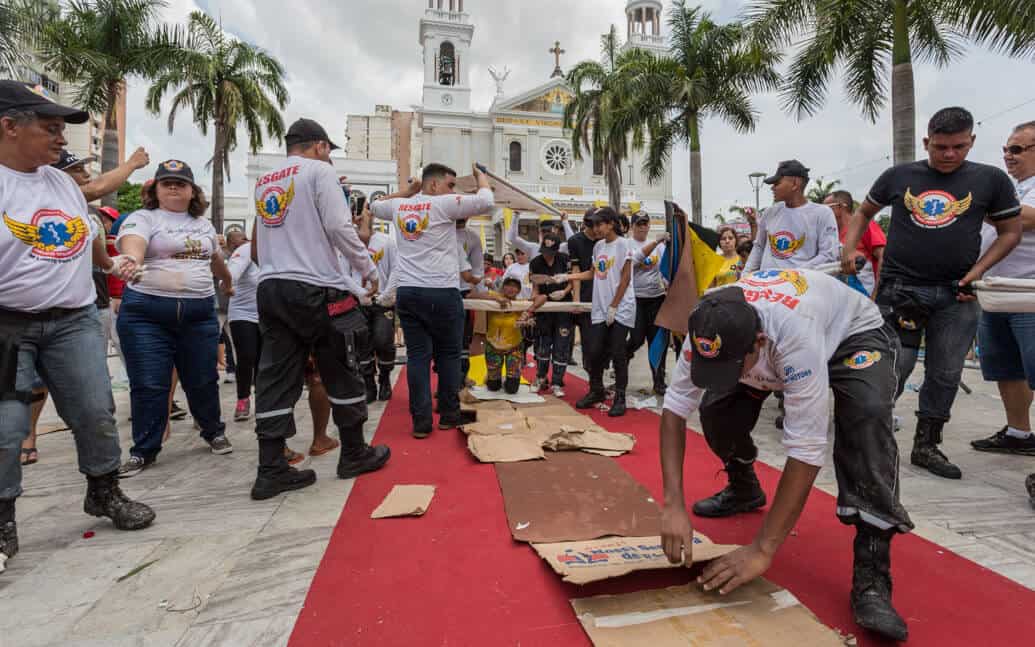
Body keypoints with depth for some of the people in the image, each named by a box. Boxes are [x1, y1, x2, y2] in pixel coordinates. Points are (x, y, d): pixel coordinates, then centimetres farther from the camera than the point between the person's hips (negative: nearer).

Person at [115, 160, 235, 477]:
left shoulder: (203, 224, 15)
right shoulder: (142, 218, -2)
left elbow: (215, 258, 32)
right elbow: (131, 245, -24)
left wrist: (228, 281, 47)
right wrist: (130, 261, -47)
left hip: (200, 311, 4)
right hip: (147, 311, -3)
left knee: (202, 380, 11)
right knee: (149, 385, 1)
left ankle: (214, 432, 31)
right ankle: (144, 450, 15)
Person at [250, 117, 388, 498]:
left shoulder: (263, 182, 20)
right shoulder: (319, 171, -1)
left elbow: (258, 243, 19)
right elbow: (339, 226, -13)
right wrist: (368, 269, -5)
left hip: (270, 288, 7)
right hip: (315, 289, -7)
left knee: (276, 378, 5)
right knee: (342, 373, 6)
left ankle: (271, 470, 6)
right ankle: (355, 455, 17)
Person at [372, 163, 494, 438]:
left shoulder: (399, 206, 14)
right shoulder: (443, 204, -4)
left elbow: (375, 206, 35)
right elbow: (486, 201, -8)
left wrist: (408, 191, 34)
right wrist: (481, 176, 11)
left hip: (406, 292, 5)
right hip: (441, 293, -5)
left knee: (417, 356, 4)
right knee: (448, 354, 8)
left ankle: (421, 421, 6)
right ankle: (449, 415, 17)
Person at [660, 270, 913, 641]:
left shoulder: (797, 334, -46)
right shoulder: (710, 330, -31)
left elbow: (806, 449, -44)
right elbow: (675, 409, -27)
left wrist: (762, 549, -41)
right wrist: (673, 505, -35)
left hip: (853, 334, -4)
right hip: (773, 343, 4)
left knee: (867, 417, -34)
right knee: (717, 408, -14)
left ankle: (871, 575, -24)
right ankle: (744, 489, 19)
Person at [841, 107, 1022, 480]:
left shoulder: (991, 180, 4)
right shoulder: (898, 176, 4)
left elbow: (1011, 231, 9)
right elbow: (864, 212, 17)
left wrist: (978, 270, -6)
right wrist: (849, 249, 2)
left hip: (956, 295, 2)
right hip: (899, 287, -1)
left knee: (945, 374, 7)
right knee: (895, 367, -3)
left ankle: (926, 446, 20)